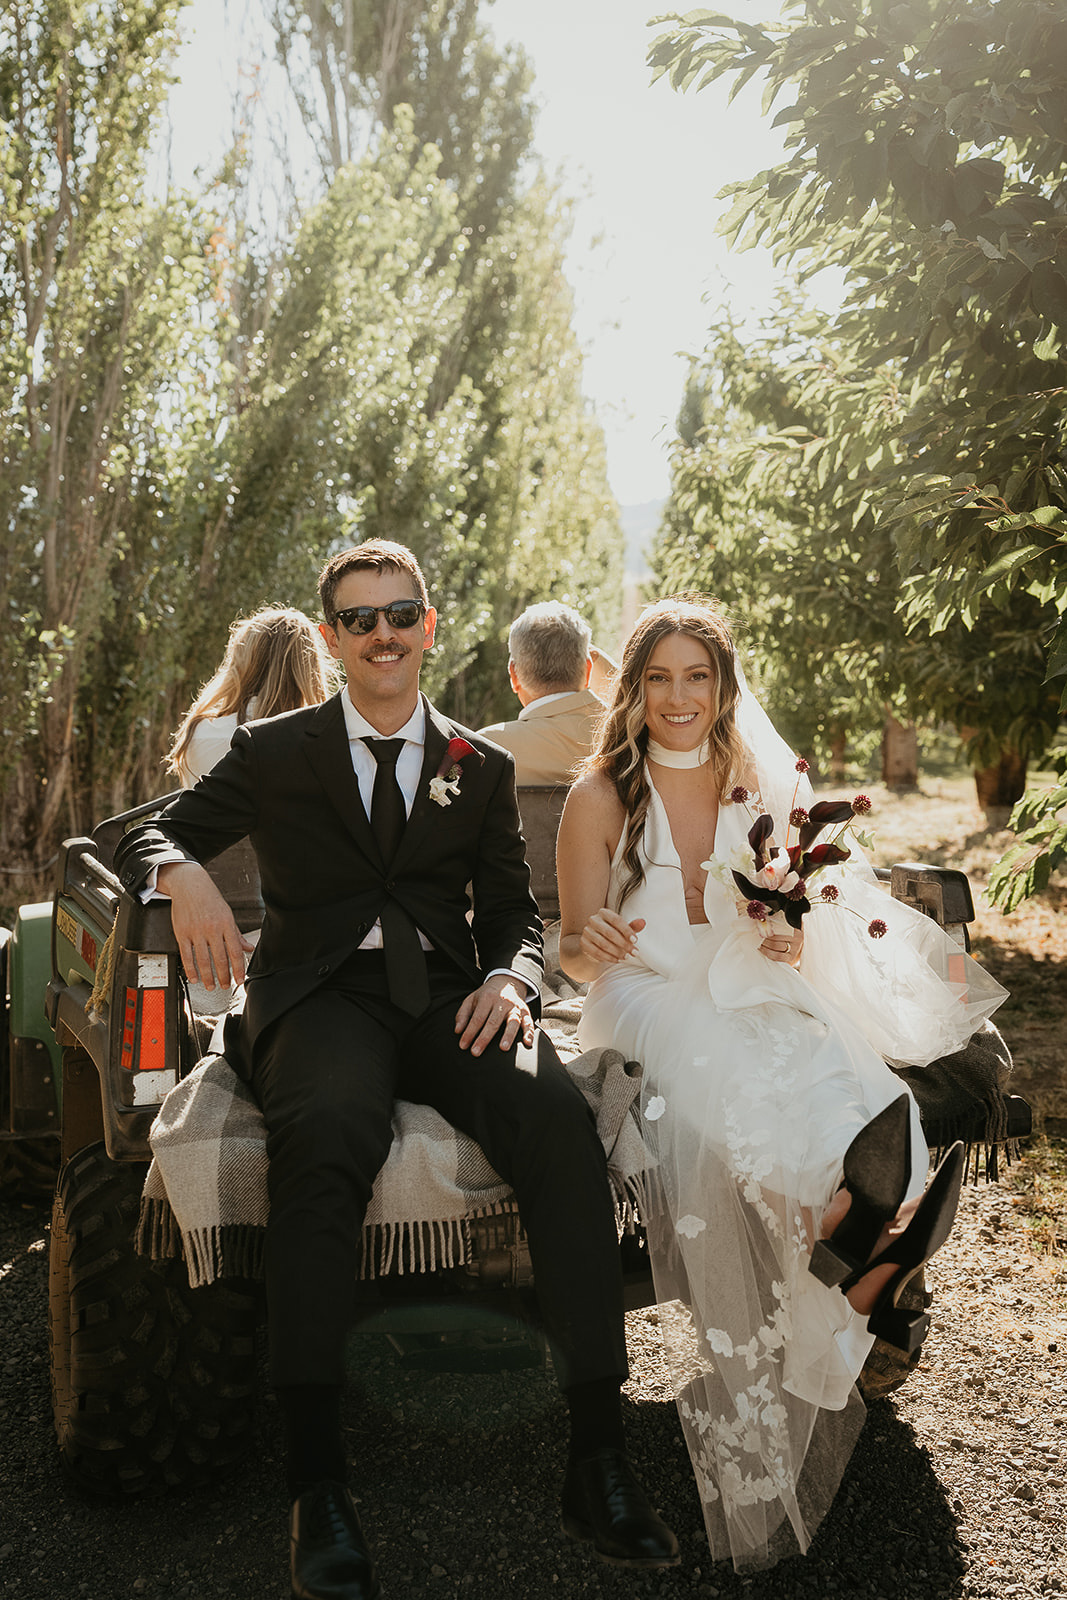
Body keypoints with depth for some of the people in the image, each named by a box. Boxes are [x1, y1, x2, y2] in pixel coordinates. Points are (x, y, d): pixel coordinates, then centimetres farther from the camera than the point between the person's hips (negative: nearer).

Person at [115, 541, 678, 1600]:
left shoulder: (483, 769, 20)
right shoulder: (274, 752, 15)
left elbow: (512, 910, 16)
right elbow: (141, 835, 10)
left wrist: (508, 976, -8)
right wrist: (184, 875, -16)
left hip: (447, 999, 2)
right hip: (319, 996, -2)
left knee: (559, 1120, -31)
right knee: (327, 1128, -38)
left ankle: (598, 1460, -27)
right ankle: (316, 1484, -35)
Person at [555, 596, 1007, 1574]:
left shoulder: (764, 790, 13)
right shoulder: (601, 799, 1)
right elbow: (575, 952, 0)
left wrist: (791, 942, -7)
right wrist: (592, 943, -25)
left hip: (751, 1001, 3)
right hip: (652, 1007, -3)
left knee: (834, 1084, -33)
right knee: (730, 1097, -37)